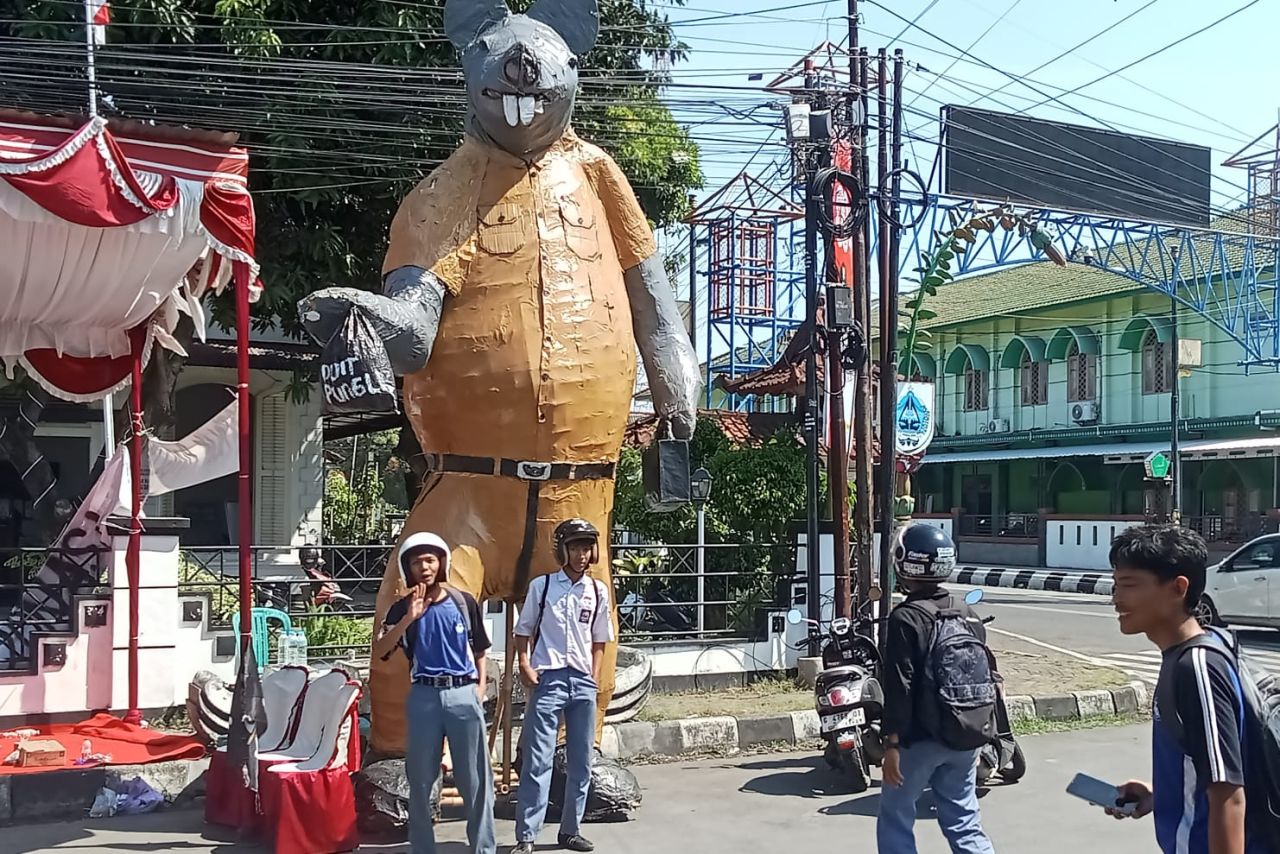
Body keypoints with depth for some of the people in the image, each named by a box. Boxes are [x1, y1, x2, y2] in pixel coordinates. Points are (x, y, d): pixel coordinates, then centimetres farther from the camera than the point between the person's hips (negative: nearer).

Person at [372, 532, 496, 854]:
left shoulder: (464, 603, 4)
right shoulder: (402, 609, 4)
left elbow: (479, 653, 11)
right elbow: (378, 652, -9)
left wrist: (479, 693, 1)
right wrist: (409, 618, -17)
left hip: (464, 694, 0)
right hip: (424, 697, 1)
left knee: (475, 779, 2)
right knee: (420, 780, 7)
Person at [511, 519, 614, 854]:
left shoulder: (598, 591, 7)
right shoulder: (541, 586, -1)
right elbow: (523, 631, 6)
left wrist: (594, 676, 5)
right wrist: (525, 666, -7)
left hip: (583, 682, 4)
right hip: (547, 680, -4)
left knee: (580, 762, 9)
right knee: (538, 761, -7)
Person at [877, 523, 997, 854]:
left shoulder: (905, 619, -14)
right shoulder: (968, 613, 5)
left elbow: (899, 687, -18)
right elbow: (986, 676, 10)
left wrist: (892, 742, -13)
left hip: (920, 739, -6)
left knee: (895, 820, 8)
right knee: (964, 822, 12)